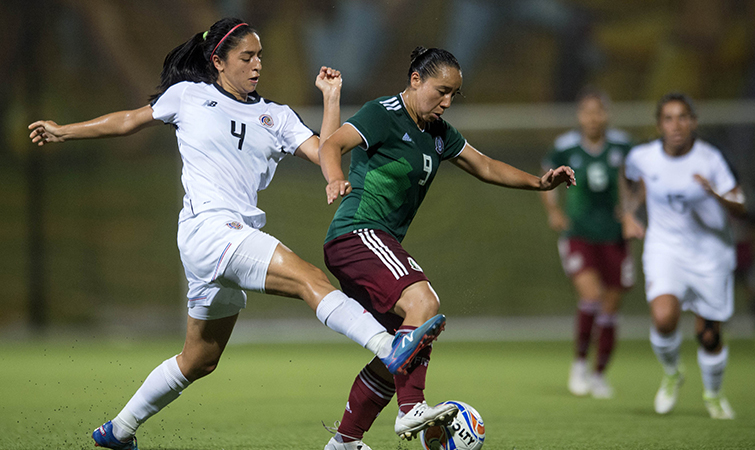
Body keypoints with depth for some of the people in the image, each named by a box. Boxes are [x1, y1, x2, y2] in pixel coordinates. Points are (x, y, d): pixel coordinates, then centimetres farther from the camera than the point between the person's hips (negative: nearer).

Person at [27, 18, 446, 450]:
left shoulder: (276, 116, 17)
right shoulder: (188, 96, 8)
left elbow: (324, 153, 6)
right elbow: (131, 120, 21)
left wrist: (332, 96, 0)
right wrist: (64, 131, 27)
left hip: (239, 240, 7)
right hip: (206, 229, -7)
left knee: (200, 360, 16)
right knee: (309, 277, -27)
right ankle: (391, 349, -44)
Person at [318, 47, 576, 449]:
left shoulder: (437, 133, 16)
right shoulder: (384, 114, -10)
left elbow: (484, 167, 24)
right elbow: (332, 145, -24)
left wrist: (539, 183, 11)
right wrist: (335, 181, -46)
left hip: (382, 245, 10)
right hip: (358, 234, -10)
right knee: (422, 301, -30)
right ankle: (411, 409, -35)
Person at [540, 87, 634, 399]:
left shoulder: (620, 145, -2)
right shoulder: (565, 147, -6)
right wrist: (553, 211, -2)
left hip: (613, 236, 2)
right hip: (577, 236, -2)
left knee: (610, 309, 7)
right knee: (591, 294, -24)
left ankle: (599, 374, 27)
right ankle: (580, 362, -4)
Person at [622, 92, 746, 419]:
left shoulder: (710, 159, -16)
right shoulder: (643, 157, -8)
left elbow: (740, 208, -18)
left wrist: (716, 195, -36)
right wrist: (628, 215, 1)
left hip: (711, 254, -1)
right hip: (665, 248, 1)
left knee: (709, 336, 7)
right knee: (664, 318, -25)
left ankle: (713, 394, 38)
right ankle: (671, 374, 8)